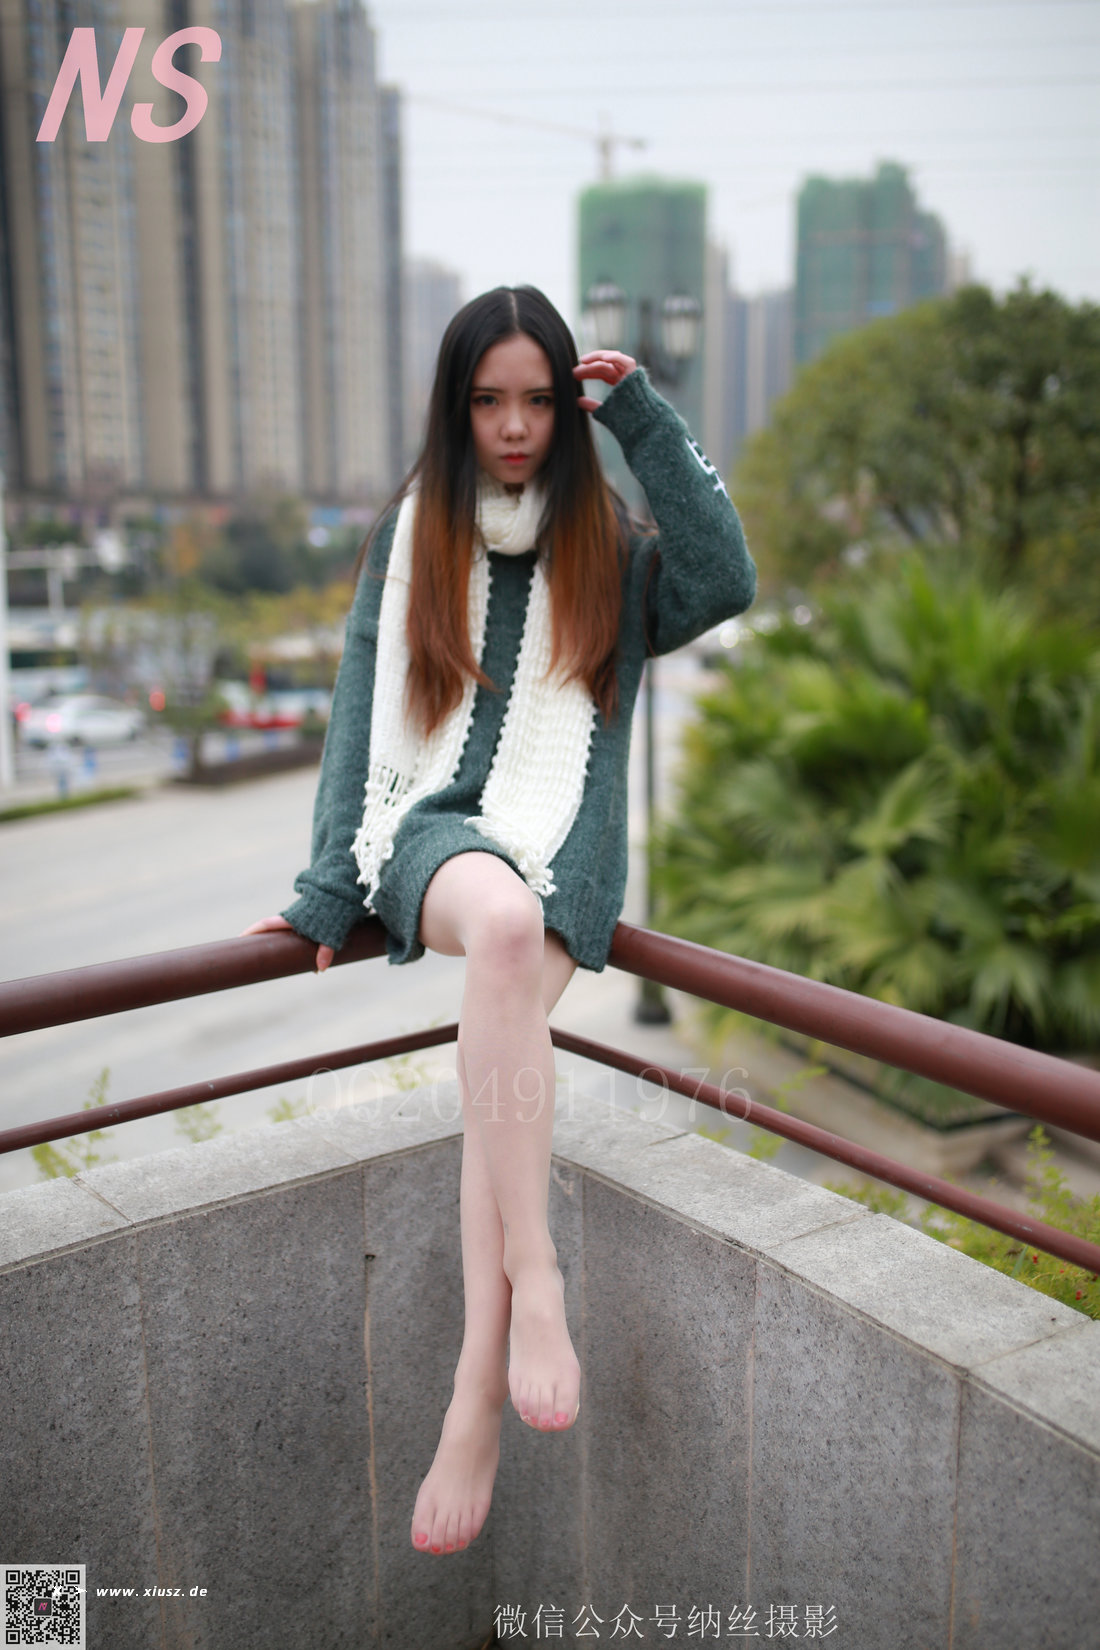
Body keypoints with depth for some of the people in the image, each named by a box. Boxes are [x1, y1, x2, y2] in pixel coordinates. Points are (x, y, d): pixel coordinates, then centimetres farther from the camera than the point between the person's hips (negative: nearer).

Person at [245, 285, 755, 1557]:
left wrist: (643, 418, -3)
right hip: (435, 825, 0)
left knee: (498, 1054, -28)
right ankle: (534, 1274, -32)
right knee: (503, 919, -37)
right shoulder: (409, 539, 15)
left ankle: (478, 1403, -24)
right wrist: (330, 886, 0)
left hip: (566, 843, 0)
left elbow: (726, 583, -7)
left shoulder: (610, 548, 14)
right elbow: (362, 719, 9)